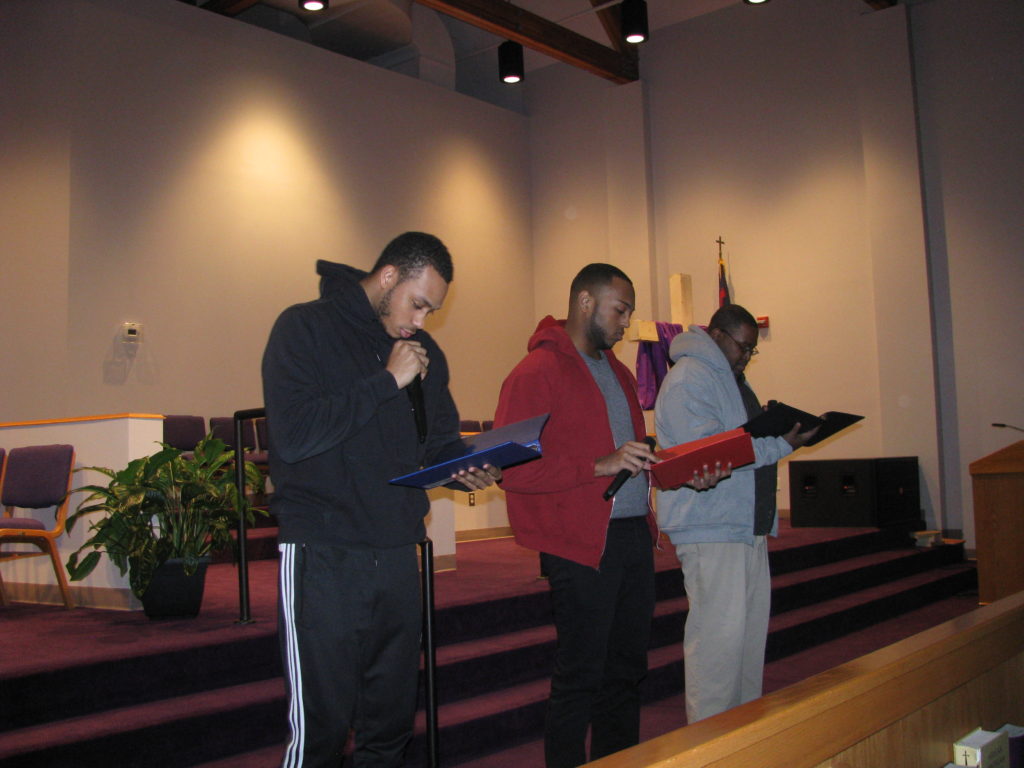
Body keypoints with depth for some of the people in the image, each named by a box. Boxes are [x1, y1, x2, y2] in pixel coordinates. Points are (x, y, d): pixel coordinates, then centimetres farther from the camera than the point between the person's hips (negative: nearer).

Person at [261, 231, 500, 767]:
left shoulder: (423, 351, 13)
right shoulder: (304, 329, -5)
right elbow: (292, 435, -19)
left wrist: (463, 468, -2)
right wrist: (387, 381, -16)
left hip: (398, 552, 6)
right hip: (322, 555, -6)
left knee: (392, 721, 14)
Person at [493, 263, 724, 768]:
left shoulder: (617, 372, 19)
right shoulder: (538, 372, -9)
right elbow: (512, 467, -18)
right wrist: (600, 465, -23)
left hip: (634, 534, 8)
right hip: (582, 544, -8)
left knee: (626, 669, 15)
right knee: (581, 678, -1)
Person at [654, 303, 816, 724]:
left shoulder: (730, 378, 22)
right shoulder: (689, 378, -12)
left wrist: (785, 432, 10)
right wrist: (781, 445, -20)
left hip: (746, 524, 10)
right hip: (709, 527, -10)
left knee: (751, 626, 12)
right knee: (719, 632, -9)